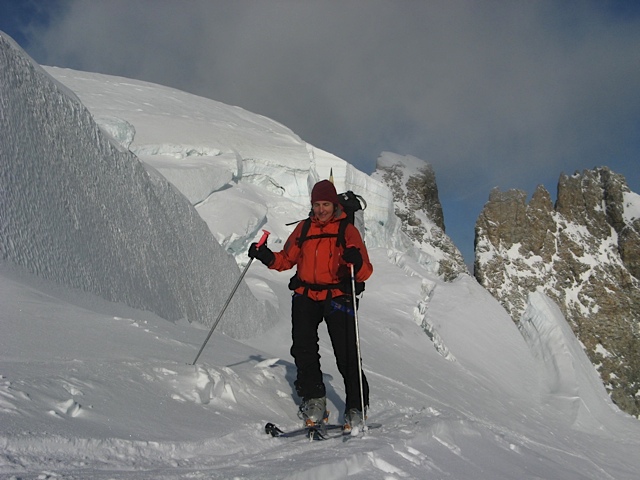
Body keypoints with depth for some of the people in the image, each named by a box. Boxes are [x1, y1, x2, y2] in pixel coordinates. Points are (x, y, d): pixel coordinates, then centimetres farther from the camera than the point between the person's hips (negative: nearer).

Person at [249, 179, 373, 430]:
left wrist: (356, 262, -30)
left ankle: (356, 406, 6)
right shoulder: (304, 228, 12)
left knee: (346, 355, -5)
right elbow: (287, 259, 17)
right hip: (305, 296, 4)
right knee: (303, 349, -8)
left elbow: (365, 272, -7)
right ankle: (314, 399, 3)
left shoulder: (347, 230, 0)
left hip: (337, 297, -3)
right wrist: (267, 257, -3)